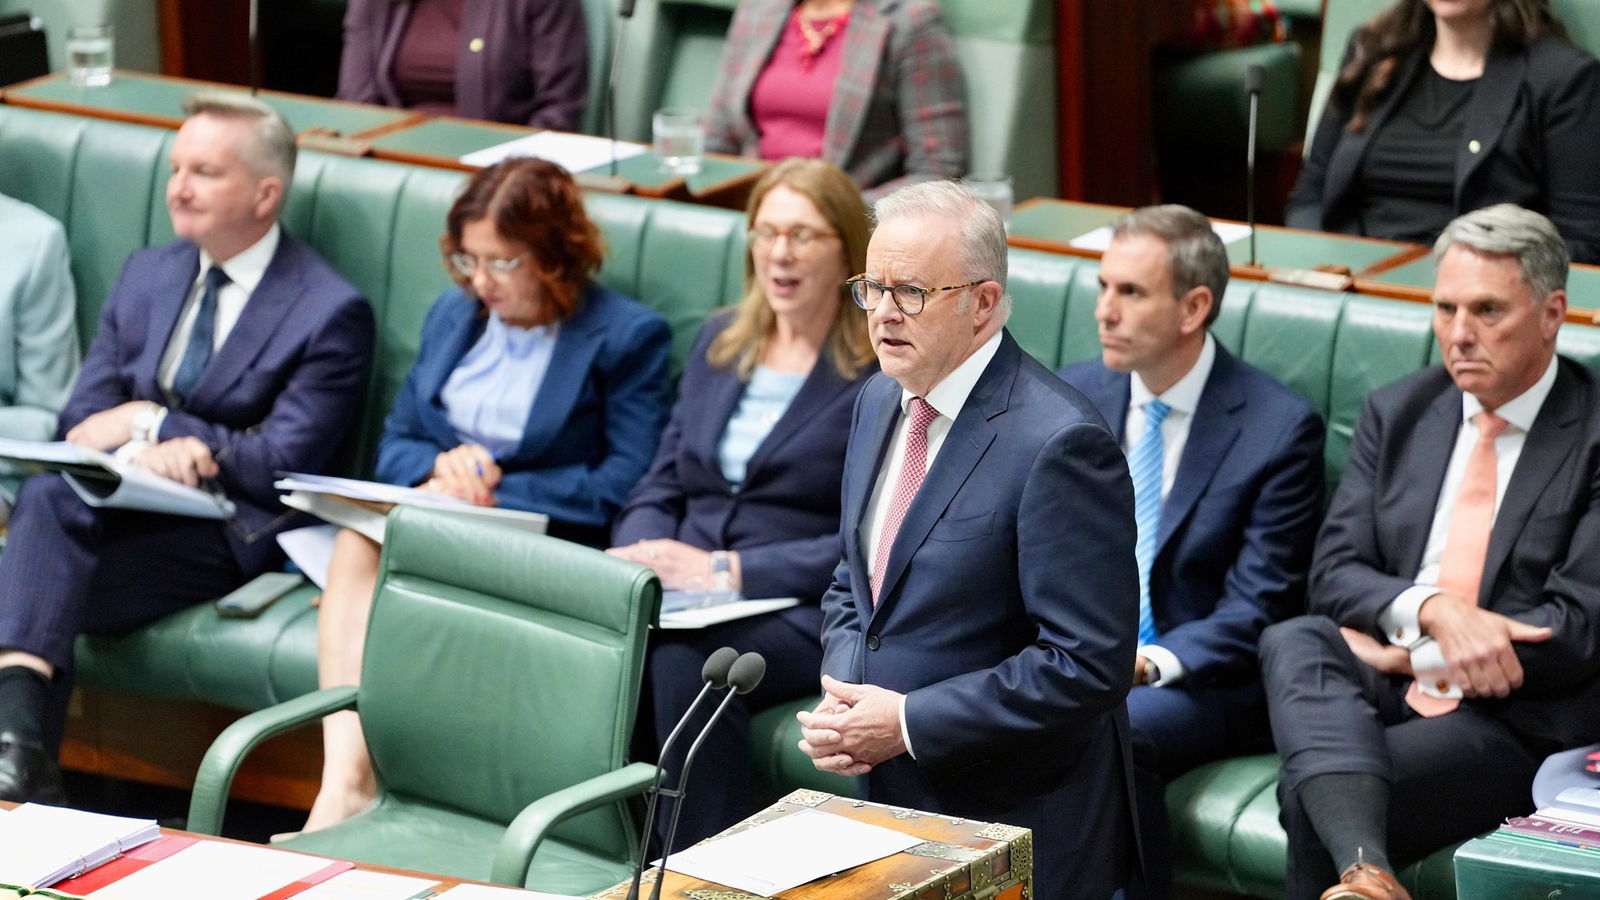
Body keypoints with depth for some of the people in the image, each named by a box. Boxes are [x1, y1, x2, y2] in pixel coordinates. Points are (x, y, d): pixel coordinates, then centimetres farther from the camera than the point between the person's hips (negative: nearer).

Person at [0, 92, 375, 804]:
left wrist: (149, 422, -9)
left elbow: (282, 466, -8)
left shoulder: (331, 312, -3)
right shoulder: (146, 275, 18)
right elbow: (81, 419, 11)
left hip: (233, 530, -5)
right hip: (117, 503, 5)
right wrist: (143, 452, -13)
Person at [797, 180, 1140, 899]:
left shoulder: (1059, 443, -21)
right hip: (890, 797, 7)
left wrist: (909, 721, -20)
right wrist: (840, 700, -3)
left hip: (1018, 827, -7)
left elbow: (1087, 665, -23)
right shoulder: (882, 402, 6)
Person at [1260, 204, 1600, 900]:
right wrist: (1432, 608, -18)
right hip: (1385, 686, 5)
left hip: (1514, 719, -5)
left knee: (1308, 794, -29)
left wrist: (1408, 656, -11)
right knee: (1292, 642, -30)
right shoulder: (1397, 413, 13)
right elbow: (1333, 572, 4)